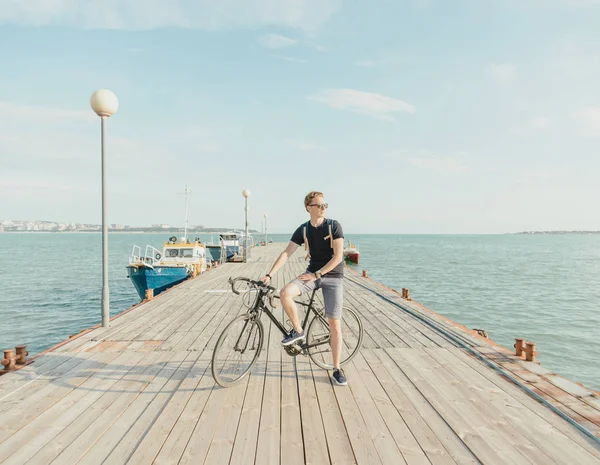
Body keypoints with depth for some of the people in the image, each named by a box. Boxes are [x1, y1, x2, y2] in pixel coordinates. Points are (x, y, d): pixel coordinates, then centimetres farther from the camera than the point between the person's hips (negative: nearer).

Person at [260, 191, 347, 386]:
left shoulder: (334, 226, -10)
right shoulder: (303, 230, -1)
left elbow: (338, 256, -16)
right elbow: (286, 253, -6)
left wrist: (316, 275, -20)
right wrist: (269, 275, -16)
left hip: (333, 276, -2)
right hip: (313, 272, 3)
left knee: (334, 324, -3)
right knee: (285, 293, -25)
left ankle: (337, 369, 12)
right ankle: (298, 330, -1)